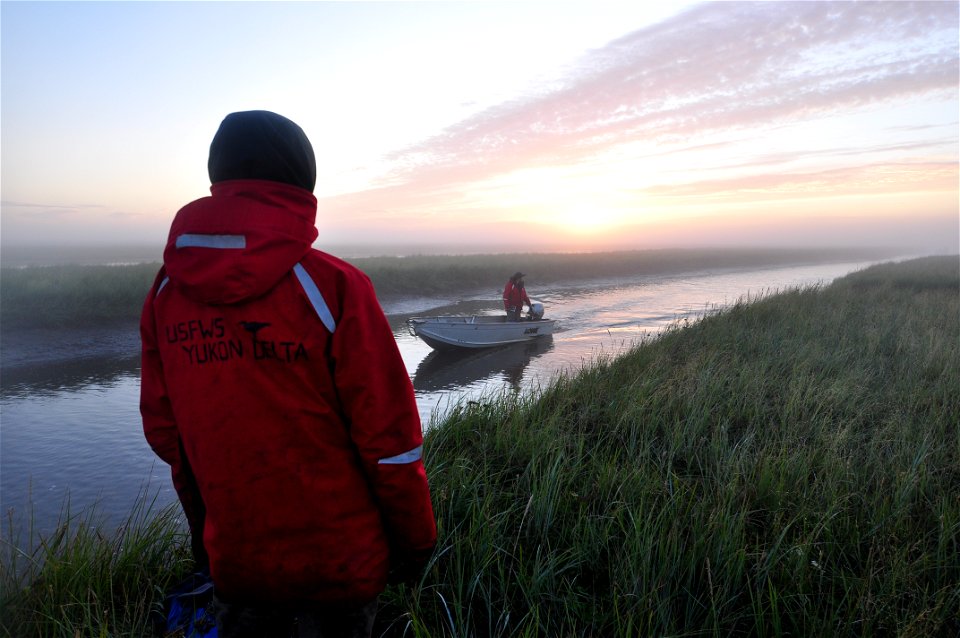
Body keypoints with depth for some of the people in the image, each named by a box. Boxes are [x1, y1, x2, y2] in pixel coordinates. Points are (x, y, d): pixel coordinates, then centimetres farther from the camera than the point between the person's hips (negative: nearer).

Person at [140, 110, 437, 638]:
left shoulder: (167, 292, -6)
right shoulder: (332, 287, -21)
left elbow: (163, 430, 3)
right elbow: (389, 436, -19)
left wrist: (202, 523, 17)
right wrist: (415, 537, -4)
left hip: (232, 554, 4)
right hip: (338, 558, -3)